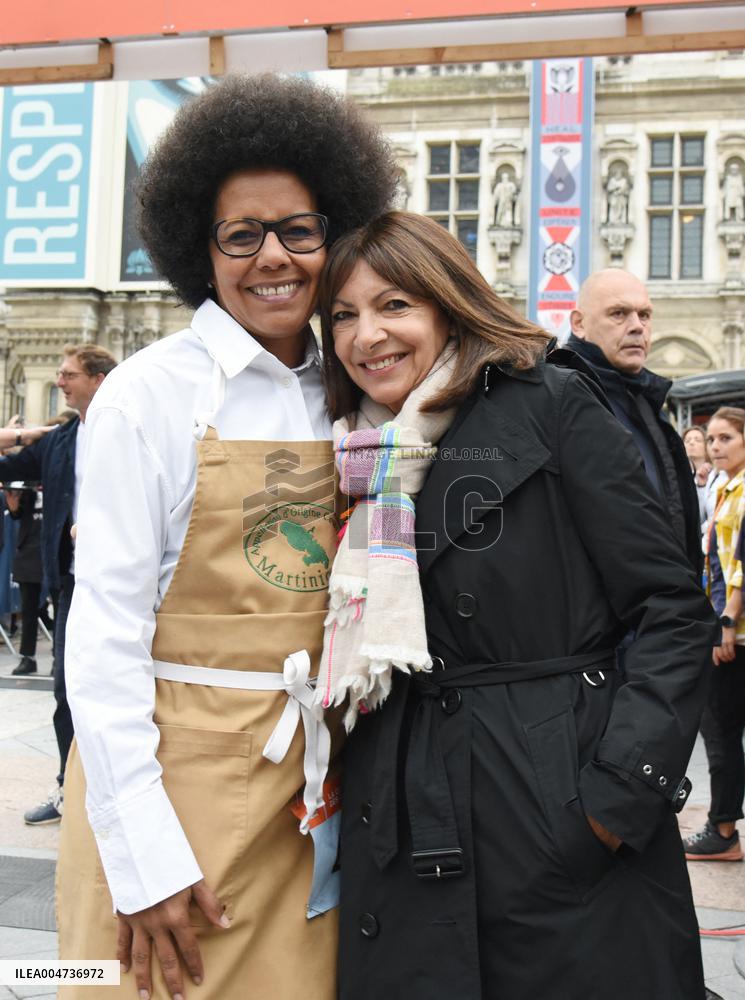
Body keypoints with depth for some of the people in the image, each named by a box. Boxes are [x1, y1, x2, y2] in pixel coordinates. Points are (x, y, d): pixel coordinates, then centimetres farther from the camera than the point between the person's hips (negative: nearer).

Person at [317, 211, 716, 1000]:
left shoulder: (551, 405, -6)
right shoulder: (358, 458, 10)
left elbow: (674, 609, -9)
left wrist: (622, 790, -15)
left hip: (565, 825, -4)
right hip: (404, 832, 5)